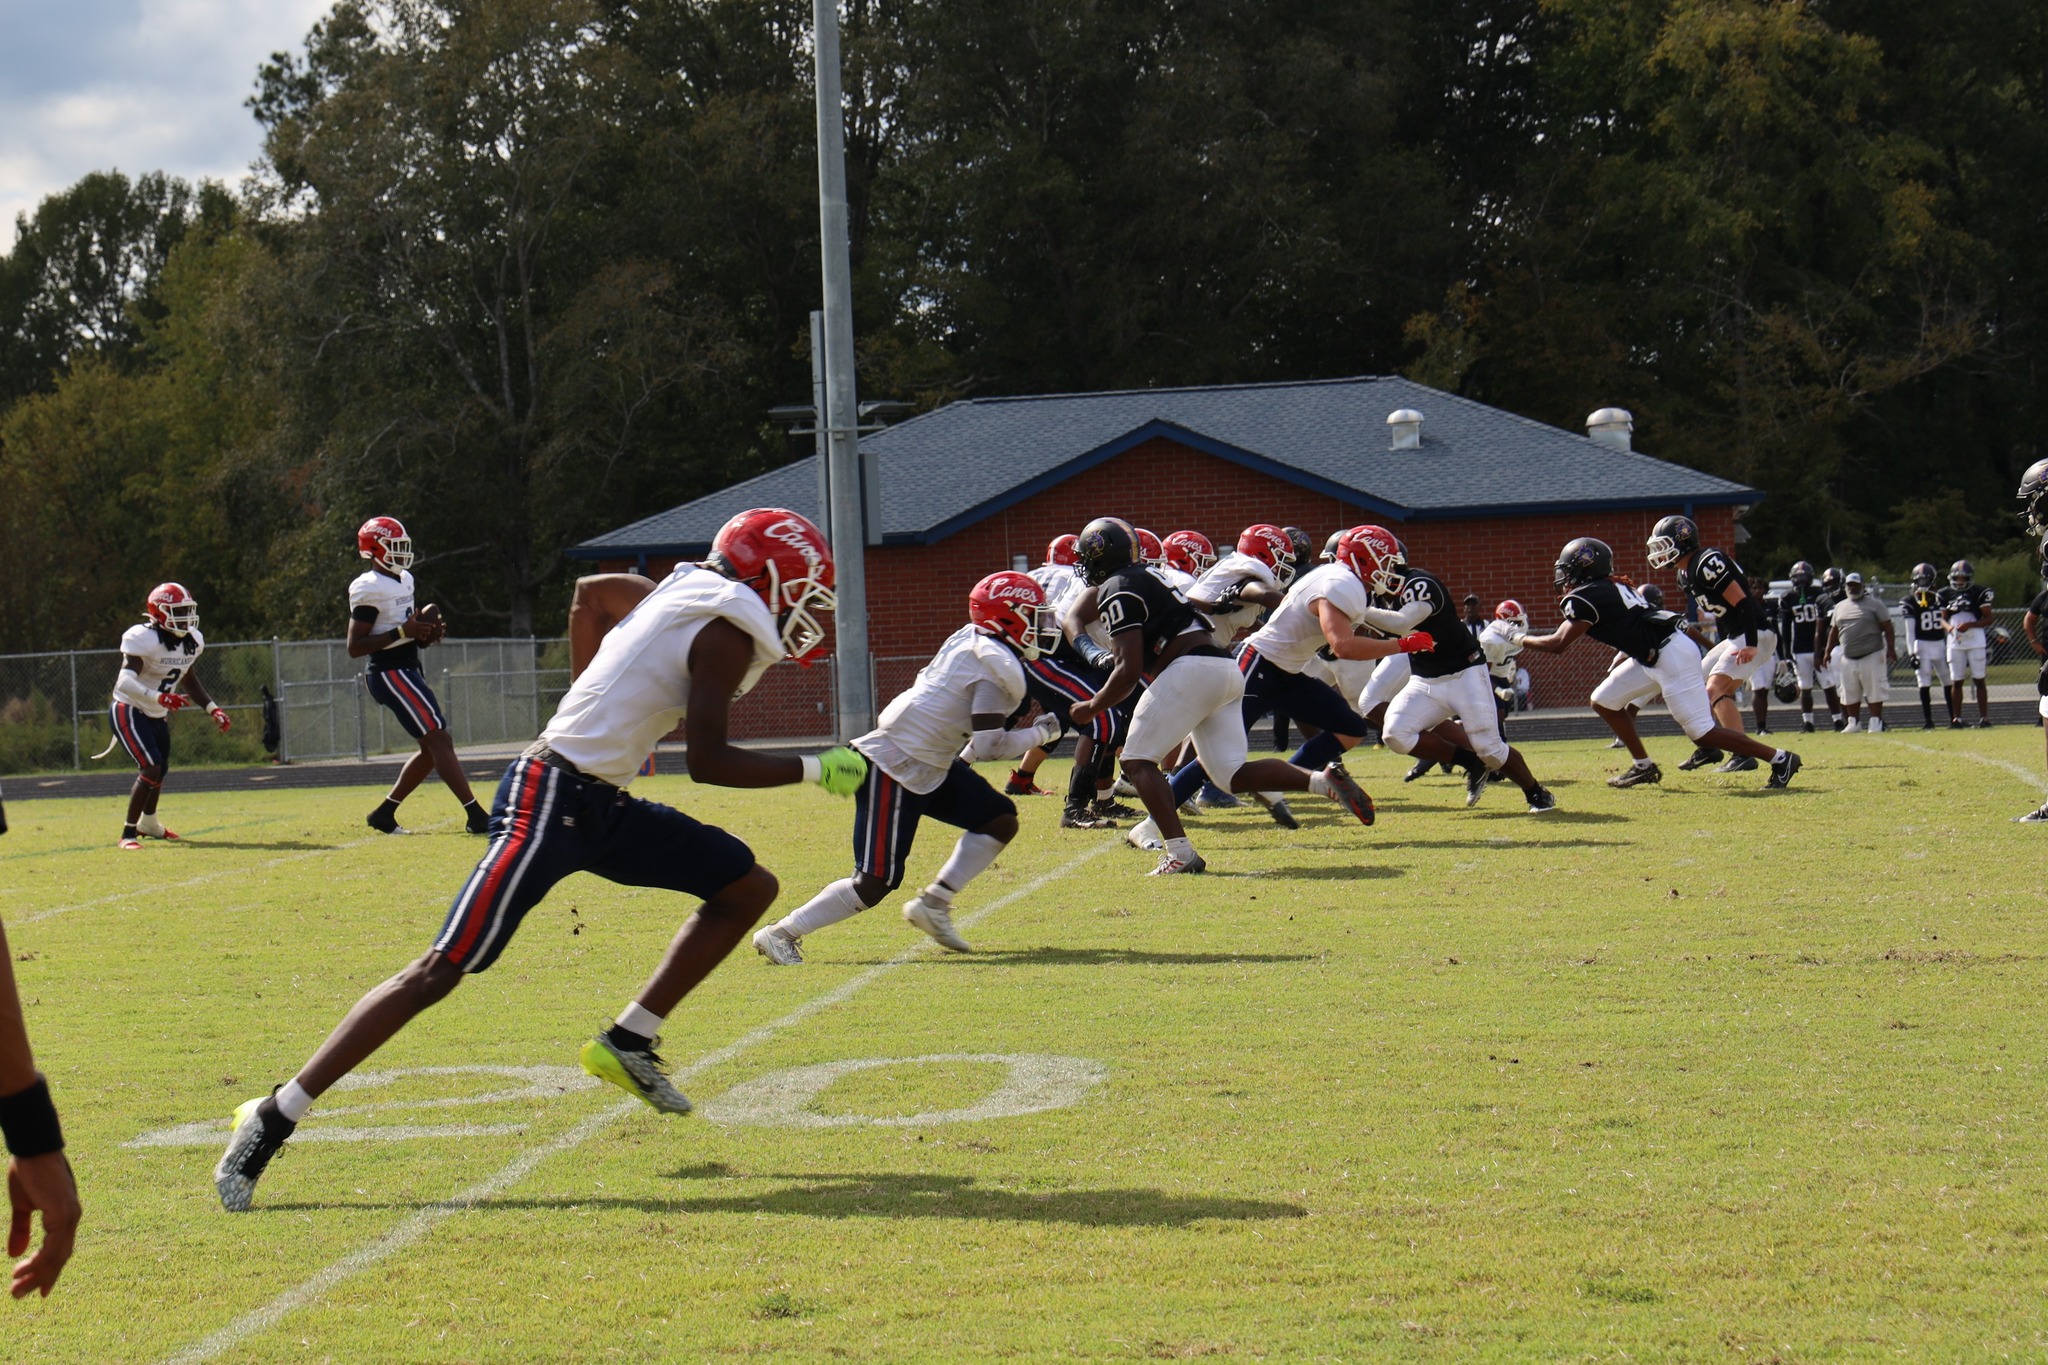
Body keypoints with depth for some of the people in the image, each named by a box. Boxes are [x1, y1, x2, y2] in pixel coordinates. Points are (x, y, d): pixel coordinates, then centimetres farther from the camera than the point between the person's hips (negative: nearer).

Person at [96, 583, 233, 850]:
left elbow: (189, 680, 18)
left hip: (156, 715, 9)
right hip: (129, 712, -9)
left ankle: (148, 823, 49)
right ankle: (128, 833, -14)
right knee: (150, 768, -21)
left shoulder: (192, 641, -1)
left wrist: (213, 709, 11)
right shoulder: (144, 640, -27)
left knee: (161, 769, 23)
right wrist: (159, 697, -51)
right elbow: (125, 681, -37)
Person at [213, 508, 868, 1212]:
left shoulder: (675, 593, 14)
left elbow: (594, 589, 32)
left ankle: (628, 1043, 15)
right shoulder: (728, 633, -12)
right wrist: (815, 770, -6)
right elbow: (707, 763, -15)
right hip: (552, 801, -10)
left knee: (748, 887, 13)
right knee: (441, 971, -13)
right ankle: (273, 1119, -12)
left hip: (603, 808, 10)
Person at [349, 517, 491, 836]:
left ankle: (383, 813, 19)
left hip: (408, 671, 10)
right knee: (439, 741, -13)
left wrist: (427, 633, 4)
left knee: (431, 749, 11)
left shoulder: (403, 581, 15)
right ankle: (476, 816, -15)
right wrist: (402, 632, -23)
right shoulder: (369, 588, -14)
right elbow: (355, 647, -17)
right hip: (391, 674, -10)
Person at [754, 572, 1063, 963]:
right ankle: (782, 934, 1)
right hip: (895, 769, -10)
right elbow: (989, 746, -21)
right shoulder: (997, 668, -19)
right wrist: (1039, 734, -6)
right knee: (875, 883, -9)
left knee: (1000, 820, 8)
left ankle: (933, 904, 11)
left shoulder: (970, 640, 8)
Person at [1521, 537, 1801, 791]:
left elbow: (1558, 644, -17)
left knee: (1701, 733, -7)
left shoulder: (1585, 598, -12)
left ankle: (1779, 758, -2)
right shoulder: (1609, 588, 15)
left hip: (1671, 656, -10)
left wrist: (1524, 640, -1)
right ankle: (1643, 767, 20)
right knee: (1604, 701, 13)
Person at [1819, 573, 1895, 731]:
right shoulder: (1840, 607, 13)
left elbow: (1887, 627, -5)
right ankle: (1853, 722, 17)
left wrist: (1891, 648, -12)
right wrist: (1827, 652, 13)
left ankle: (1876, 722, 2)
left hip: (1871, 657, -5)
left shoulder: (1874, 605, -3)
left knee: (1875, 691, -4)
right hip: (1849, 658, 5)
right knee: (1850, 694, 8)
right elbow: (1834, 631, 19)